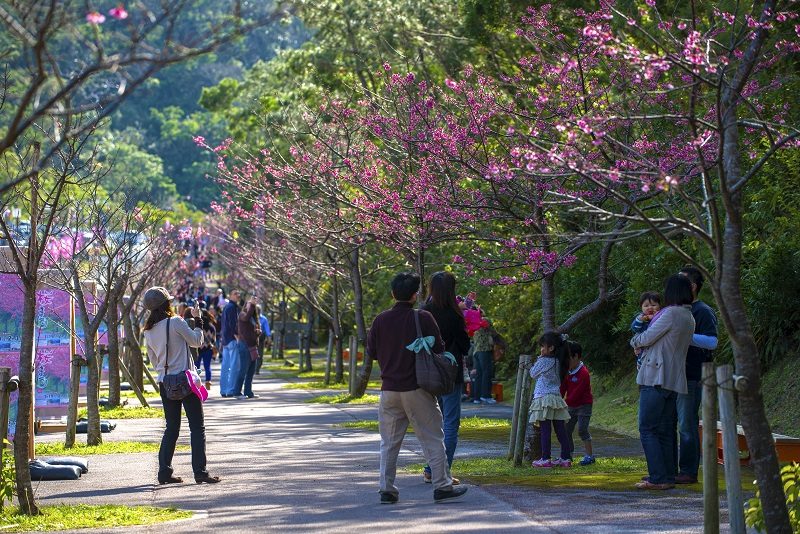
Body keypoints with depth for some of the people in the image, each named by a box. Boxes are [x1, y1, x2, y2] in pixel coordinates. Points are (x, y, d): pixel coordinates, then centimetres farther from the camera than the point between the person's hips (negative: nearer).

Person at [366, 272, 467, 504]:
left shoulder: (381, 320, 1)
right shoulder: (423, 318, -8)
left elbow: (371, 352, 8)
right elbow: (438, 348, -5)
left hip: (389, 388, 3)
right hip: (417, 389, -3)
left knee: (389, 442, 10)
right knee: (432, 439, 4)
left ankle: (387, 489, 7)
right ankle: (442, 486, 5)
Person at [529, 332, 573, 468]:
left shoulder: (544, 361, -12)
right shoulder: (557, 361, 9)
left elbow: (533, 374, 0)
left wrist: (538, 360, 10)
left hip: (544, 398, -7)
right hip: (556, 396, 7)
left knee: (545, 431, -4)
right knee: (561, 431, 8)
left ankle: (545, 459, -3)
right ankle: (566, 458, 9)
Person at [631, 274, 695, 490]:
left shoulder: (671, 313, -13)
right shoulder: (689, 318, 15)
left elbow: (647, 338, -8)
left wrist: (635, 341, 12)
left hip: (656, 378, -9)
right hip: (674, 381, 9)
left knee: (647, 429, -6)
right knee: (666, 431, 11)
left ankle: (658, 478, -11)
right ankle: (668, 477, 11)